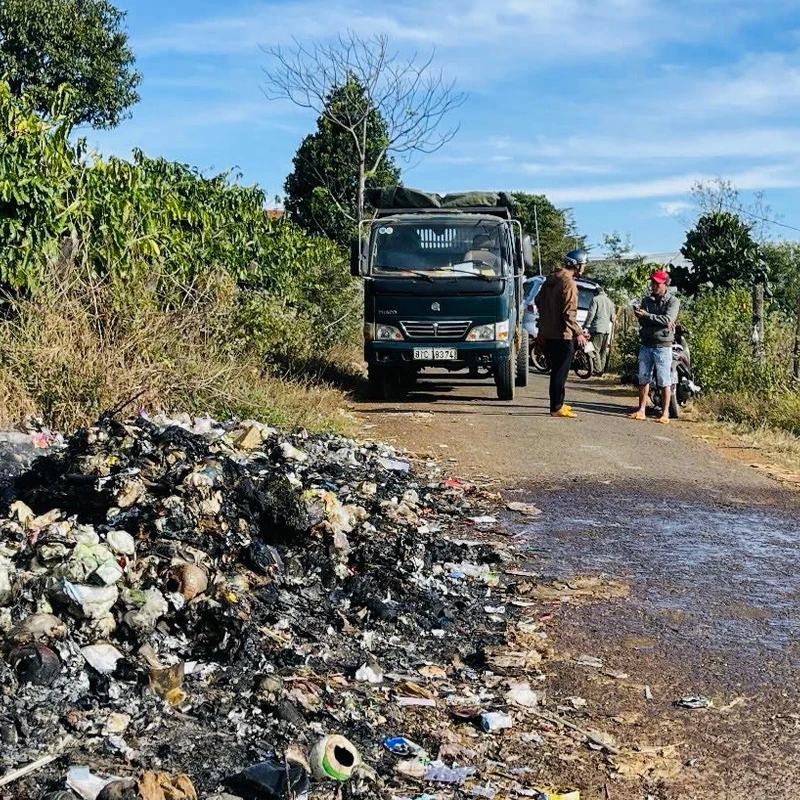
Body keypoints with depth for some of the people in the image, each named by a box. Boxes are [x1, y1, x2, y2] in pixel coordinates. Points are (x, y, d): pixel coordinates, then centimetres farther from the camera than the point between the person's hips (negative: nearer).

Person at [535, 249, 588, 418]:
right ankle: (556, 408, 2)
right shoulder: (568, 283, -18)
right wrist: (578, 333, -15)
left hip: (548, 332, 9)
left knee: (557, 370, 18)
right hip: (562, 334, -9)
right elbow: (569, 313, -22)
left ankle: (558, 403, 26)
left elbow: (539, 300, 18)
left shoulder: (551, 278, 9)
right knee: (560, 372, -2)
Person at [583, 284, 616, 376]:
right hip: (607, 329, 7)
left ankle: (597, 369, -15)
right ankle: (602, 369, 11)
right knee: (604, 351, 11)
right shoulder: (610, 301, 17)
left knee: (595, 349, -8)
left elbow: (591, 314, -9)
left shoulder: (595, 299, -3)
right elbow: (612, 317, 20)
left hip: (597, 328, -7)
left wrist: (586, 325, -5)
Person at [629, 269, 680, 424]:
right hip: (646, 345, 5)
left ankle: (665, 413, 0)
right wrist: (662, 322, -16)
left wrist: (646, 315, -17)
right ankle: (641, 410, 13)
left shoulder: (673, 301, -3)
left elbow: (668, 319, -19)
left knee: (665, 382, -3)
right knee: (643, 379, 7)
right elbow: (642, 321, -2)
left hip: (663, 346, -5)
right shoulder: (646, 299, 10)